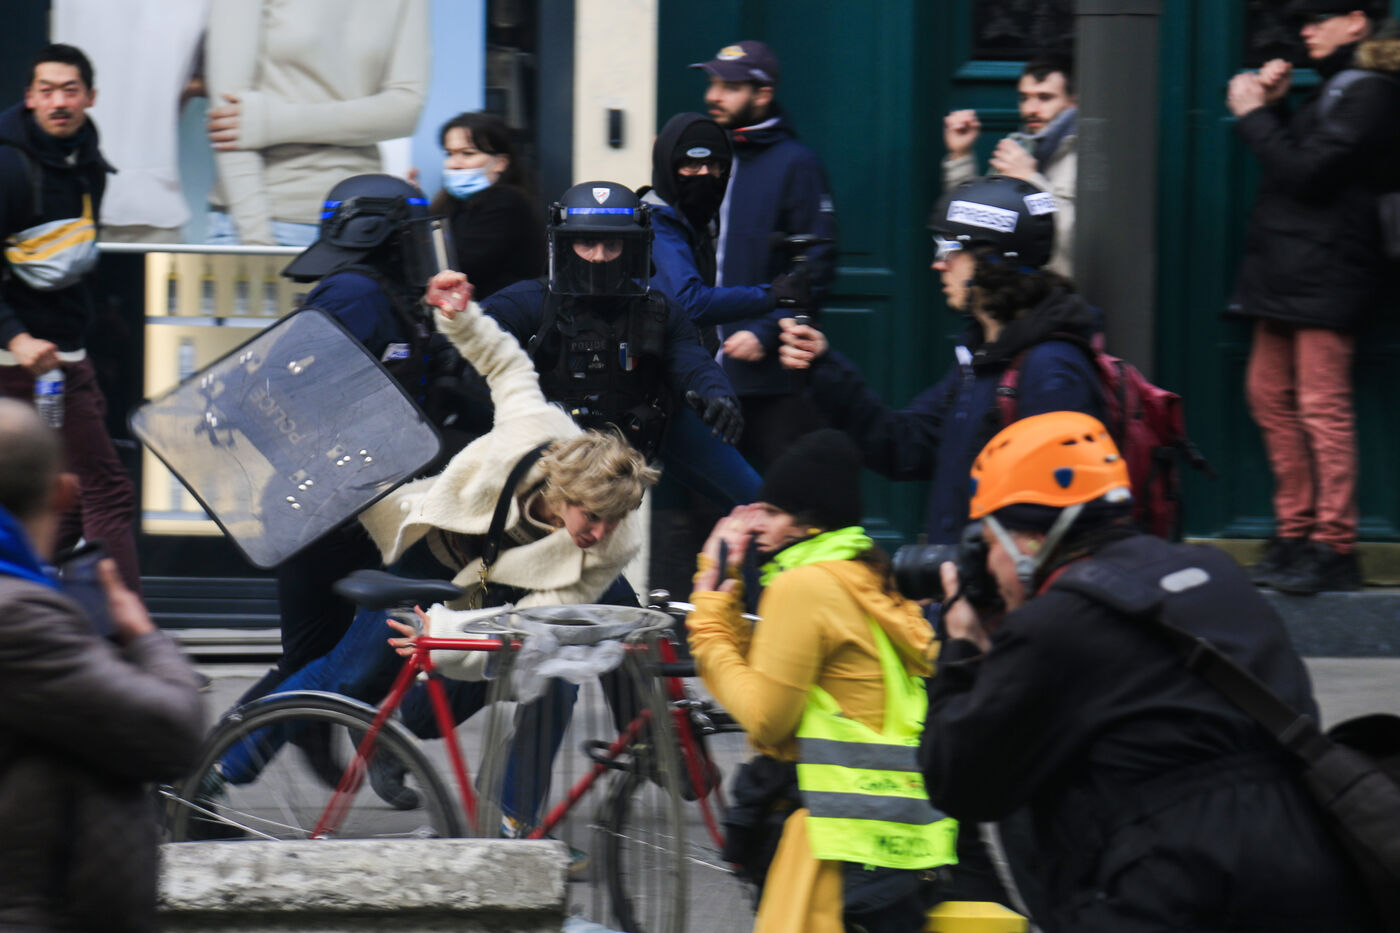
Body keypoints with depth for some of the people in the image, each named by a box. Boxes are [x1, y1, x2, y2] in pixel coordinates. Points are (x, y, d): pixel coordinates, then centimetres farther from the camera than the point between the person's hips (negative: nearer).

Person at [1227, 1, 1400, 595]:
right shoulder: (1334, 87, 19)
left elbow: (1306, 172, -19)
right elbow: (1295, 163, 20)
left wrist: (1253, 115, -11)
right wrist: (1273, 105, 8)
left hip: (1326, 272, -11)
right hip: (1288, 272, 11)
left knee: (1322, 405, -10)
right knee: (1269, 395, 12)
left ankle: (1335, 547, -9)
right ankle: (1295, 534, 18)